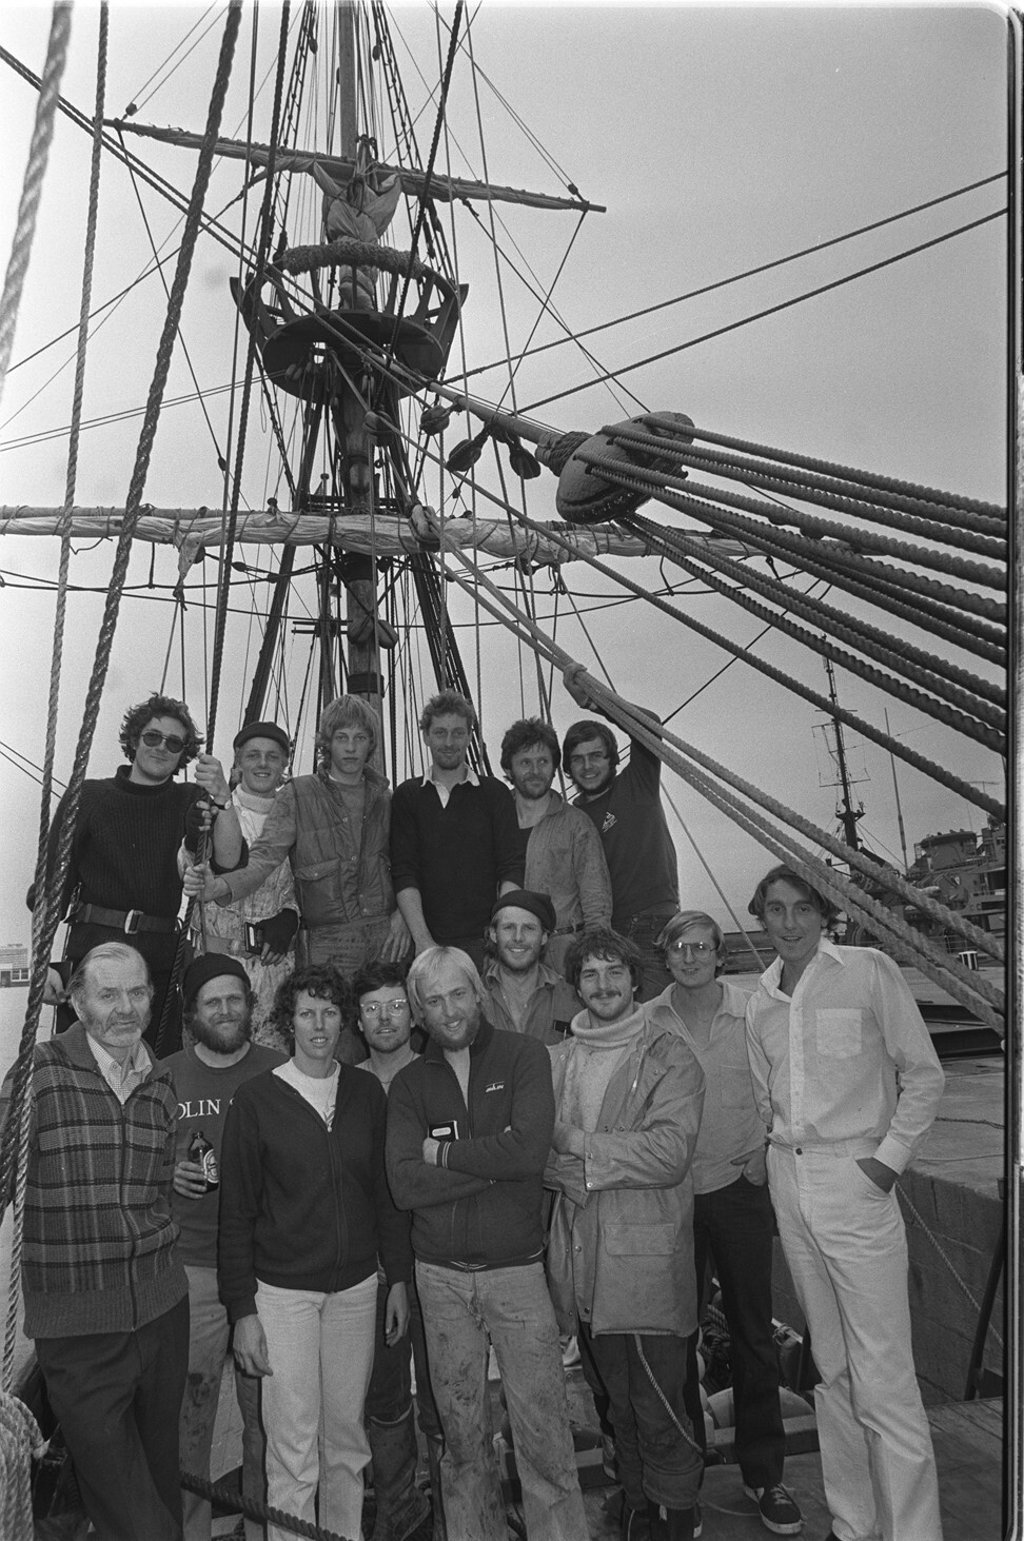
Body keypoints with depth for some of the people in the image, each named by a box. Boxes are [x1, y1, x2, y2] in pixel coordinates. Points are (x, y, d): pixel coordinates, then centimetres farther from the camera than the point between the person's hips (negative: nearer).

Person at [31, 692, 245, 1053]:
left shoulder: (188, 802, 8)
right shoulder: (88, 797, 8)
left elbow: (228, 861, -7)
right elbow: (51, 883, 5)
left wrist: (221, 799, -23)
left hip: (161, 960, 1)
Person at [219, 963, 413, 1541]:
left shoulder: (367, 1092, 1)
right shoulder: (256, 1098, -8)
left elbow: (387, 1190, 8)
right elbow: (236, 1212, -4)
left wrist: (400, 1277, 7)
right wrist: (242, 1311, -6)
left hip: (356, 1286, 3)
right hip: (283, 1292, -3)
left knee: (346, 1439, 14)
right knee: (294, 1450, 2)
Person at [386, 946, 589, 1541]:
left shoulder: (523, 1055, -3)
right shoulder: (409, 1084, 4)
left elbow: (529, 1150, -17)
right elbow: (406, 1185, -8)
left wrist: (443, 1153, -8)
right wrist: (493, 1164, -14)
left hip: (517, 1269, -2)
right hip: (441, 1276, 3)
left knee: (545, 1437, 1)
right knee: (463, 1439, 15)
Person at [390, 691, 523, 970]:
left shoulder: (494, 793, 7)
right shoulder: (408, 796, 9)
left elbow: (511, 871, 1)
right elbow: (403, 873, 1)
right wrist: (422, 939, -10)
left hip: (484, 939, 0)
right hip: (427, 941, 1)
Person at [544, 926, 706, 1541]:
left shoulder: (669, 1057, -6)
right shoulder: (558, 1060, 8)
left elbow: (670, 1152, -17)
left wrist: (582, 1146, -14)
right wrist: (580, 1178, -13)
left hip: (647, 1265, -4)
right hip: (583, 1264, 5)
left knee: (658, 1409, 2)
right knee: (617, 1406, 18)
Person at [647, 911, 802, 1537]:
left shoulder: (753, 1012, -5)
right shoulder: (646, 1023, -4)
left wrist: (765, 1154, -6)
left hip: (740, 1188, 0)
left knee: (754, 1334, 9)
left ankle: (764, 1473, 27)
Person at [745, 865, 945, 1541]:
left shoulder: (870, 970, -6)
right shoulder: (761, 999, 9)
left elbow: (924, 1075, -3)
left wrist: (890, 1157, -8)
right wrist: (782, 1149, 8)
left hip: (855, 1176, -5)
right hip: (788, 1182, 5)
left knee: (883, 1377, -6)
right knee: (829, 1369, 14)